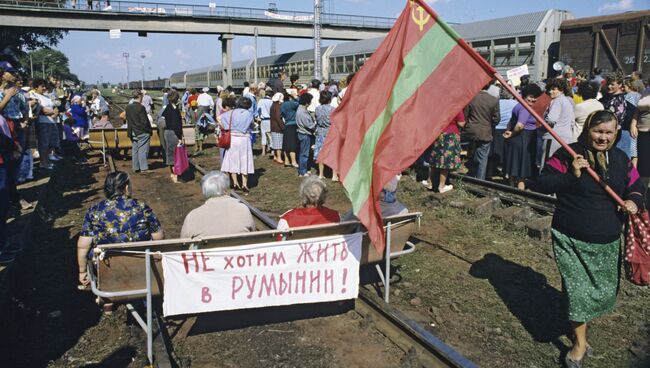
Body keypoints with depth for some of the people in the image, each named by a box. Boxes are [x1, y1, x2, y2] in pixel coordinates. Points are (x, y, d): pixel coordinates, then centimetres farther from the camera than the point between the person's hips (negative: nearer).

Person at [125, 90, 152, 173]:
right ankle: (144, 167, 6)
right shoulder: (140, 107, -17)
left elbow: (128, 121, 10)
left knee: (134, 150, 13)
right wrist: (149, 131, -6)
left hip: (133, 132, 7)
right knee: (143, 150, 1)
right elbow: (145, 121, -16)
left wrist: (130, 132, 17)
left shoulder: (128, 107, 4)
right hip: (142, 133, -7)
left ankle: (136, 167, 19)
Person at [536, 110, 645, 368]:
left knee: (604, 289, 15)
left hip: (608, 242, 5)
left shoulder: (620, 159, 6)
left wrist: (634, 201, -4)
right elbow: (543, 183, -14)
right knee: (578, 287, -3)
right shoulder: (569, 154, -10)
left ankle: (581, 316, 45)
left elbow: (636, 186, 18)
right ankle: (580, 341, 14)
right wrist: (572, 175, -27)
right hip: (571, 239, -5)